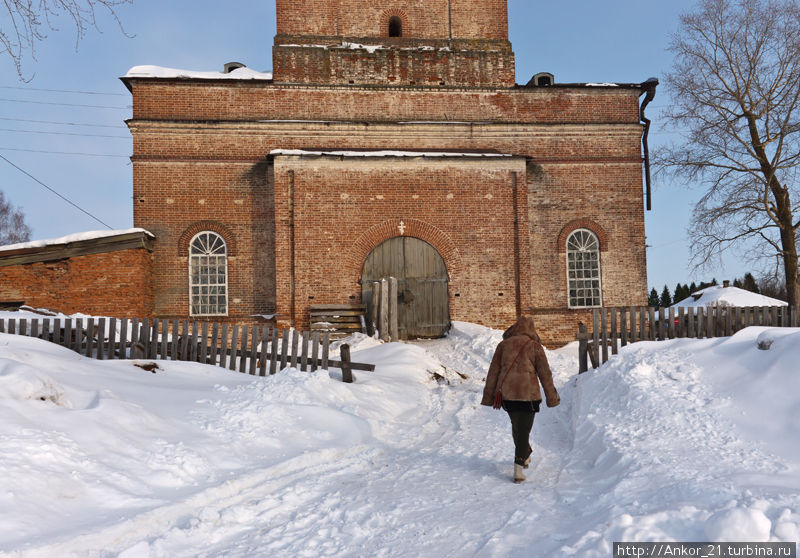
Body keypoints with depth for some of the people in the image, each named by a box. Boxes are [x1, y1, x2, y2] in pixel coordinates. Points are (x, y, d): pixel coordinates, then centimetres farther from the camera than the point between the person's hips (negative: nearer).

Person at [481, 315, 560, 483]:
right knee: (524, 430, 0)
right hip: (528, 394, -3)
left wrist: (489, 396, 11)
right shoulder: (535, 347, -1)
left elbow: (493, 372, 6)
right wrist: (552, 398, 11)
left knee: (516, 426, 22)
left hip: (506, 393, 3)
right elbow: (545, 374, 2)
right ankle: (519, 466, -13)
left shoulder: (503, 345, 6)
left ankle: (525, 455, 41)